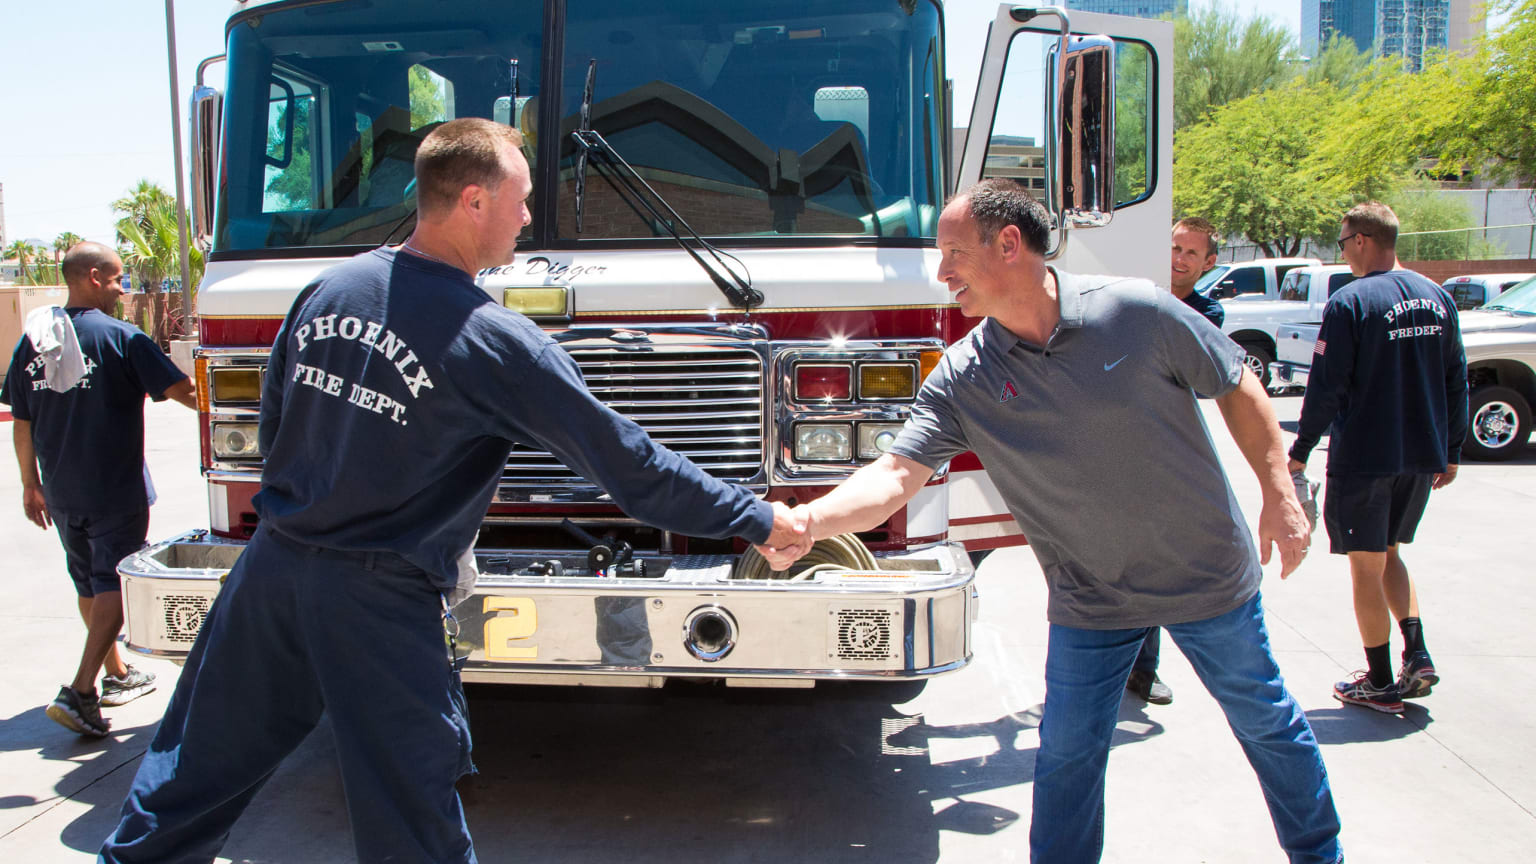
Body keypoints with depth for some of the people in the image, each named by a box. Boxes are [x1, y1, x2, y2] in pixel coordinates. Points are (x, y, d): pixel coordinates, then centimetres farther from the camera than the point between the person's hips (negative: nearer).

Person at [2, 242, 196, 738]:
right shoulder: (120, 338, -11)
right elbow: (180, 390, -12)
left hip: (61, 492, 6)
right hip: (116, 490, -6)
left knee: (88, 583, 19)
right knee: (113, 584, -1)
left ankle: (117, 675, 32)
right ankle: (80, 692, -11)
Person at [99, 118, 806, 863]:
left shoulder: (328, 289, 2)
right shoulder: (492, 342, -18)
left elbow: (273, 425, 12)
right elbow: (624, 461, -16)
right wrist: (757, 520, -8)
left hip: (275, 564, 6)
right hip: (379, 604, -6)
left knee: (202, 760, 22)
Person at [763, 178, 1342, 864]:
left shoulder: (1135, 309, -17)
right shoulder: (960, 380, -13)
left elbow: (1236, 389, -5)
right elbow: (896, 473, -20)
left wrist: (1280, 493, -7)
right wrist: (810, 520, -36)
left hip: (1208, 573, -1)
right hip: (1092, 602, 1)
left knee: (1265, 719, 17)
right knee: (1067, 757, 5)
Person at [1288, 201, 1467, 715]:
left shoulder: (1350, 303, -14)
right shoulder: (1438, 298, 6)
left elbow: (1326, 388, -14)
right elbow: (1456, 381, 11)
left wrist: (1300, 451, -3)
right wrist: (1451, 451, 19)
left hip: (1364, 457, -6)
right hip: (1423, 457, 7)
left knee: (1367, 566, 5)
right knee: (1388, 553, 22)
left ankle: (1381, 684, 12)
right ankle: (1417, 658, 11)